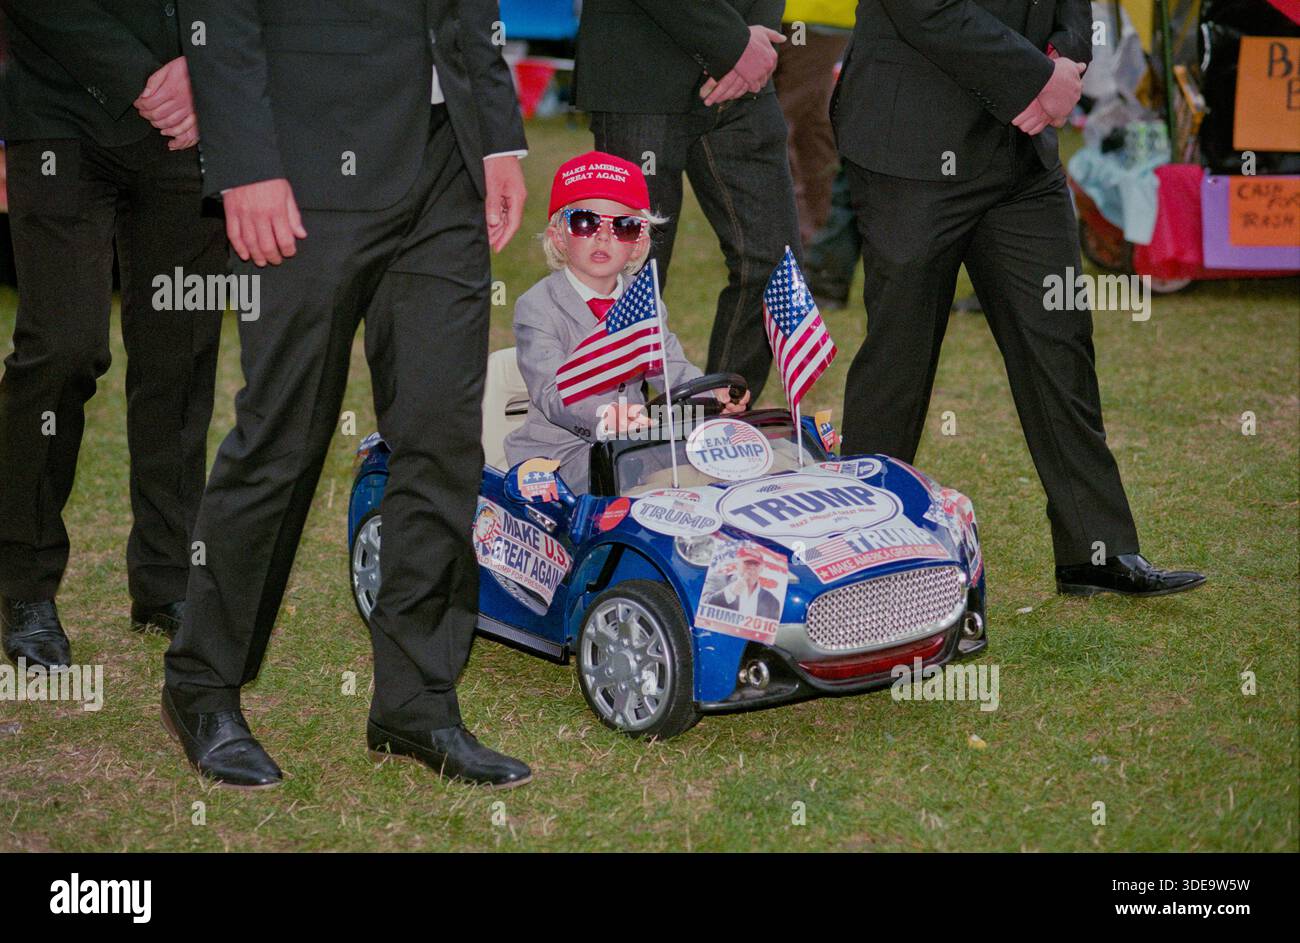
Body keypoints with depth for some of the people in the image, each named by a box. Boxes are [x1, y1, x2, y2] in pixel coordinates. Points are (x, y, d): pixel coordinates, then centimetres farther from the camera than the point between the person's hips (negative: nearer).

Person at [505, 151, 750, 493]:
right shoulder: (537, 307, -9)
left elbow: (671, 366, 9)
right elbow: (552, 391, -22)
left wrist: (713, 393, -15)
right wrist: (602, 417, -43)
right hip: (560, 451, -6)